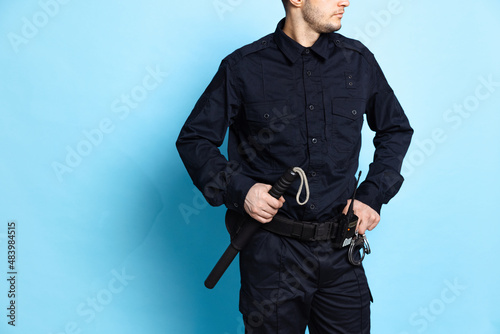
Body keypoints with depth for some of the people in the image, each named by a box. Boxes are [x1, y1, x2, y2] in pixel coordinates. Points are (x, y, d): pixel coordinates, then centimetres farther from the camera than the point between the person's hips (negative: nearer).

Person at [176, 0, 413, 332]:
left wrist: (374, 194, 4)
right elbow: (193, 139, 1)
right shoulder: (243, 68, -6)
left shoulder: (358, 60, 3)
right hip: (271, 252, -2)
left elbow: (396, 130, 16)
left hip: (341, 253, 3)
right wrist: (238, 189, -13)